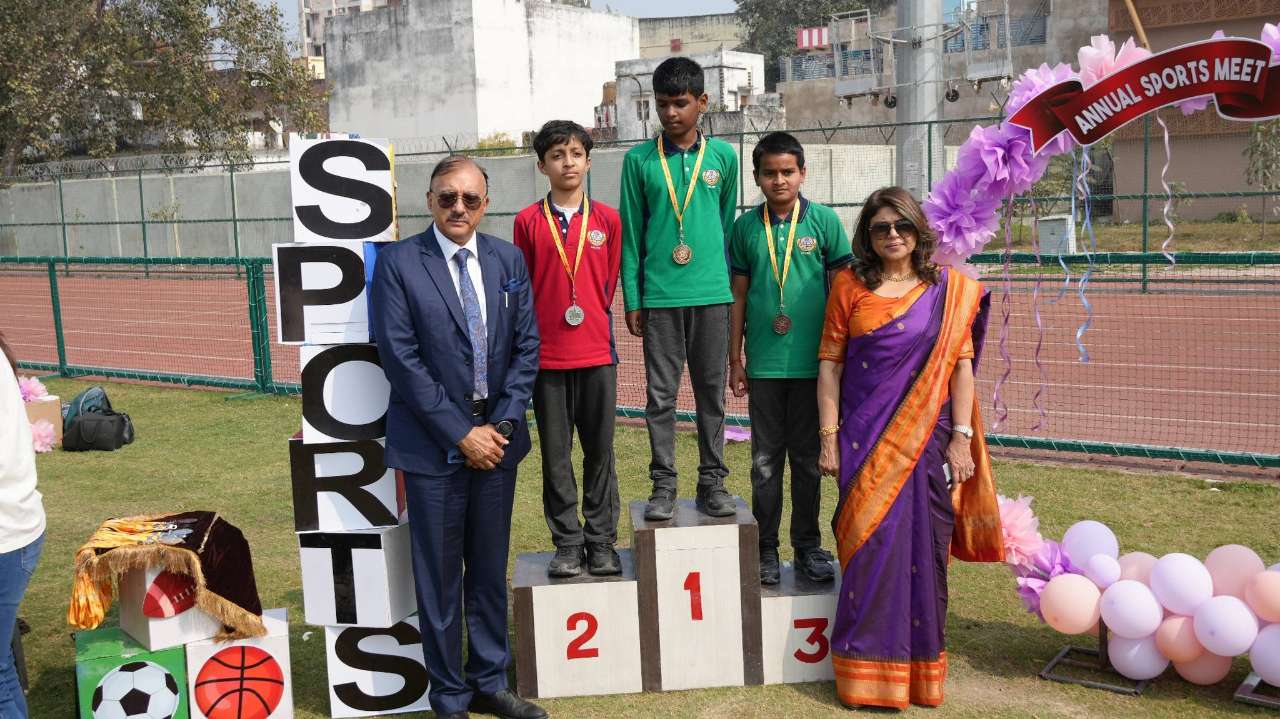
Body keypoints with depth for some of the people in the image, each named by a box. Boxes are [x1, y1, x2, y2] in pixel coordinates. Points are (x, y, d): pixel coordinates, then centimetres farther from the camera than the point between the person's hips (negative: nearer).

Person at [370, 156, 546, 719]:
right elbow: (402, 360, -11)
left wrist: (501, 425, -6)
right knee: (439, 577, 5)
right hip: (433, 444, -4)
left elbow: (527, 346, 5)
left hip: (496, 439, 4)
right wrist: (461, 434, -13)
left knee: (490, 570, 14)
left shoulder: (508, 260, 6)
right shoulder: (398, 263, -7)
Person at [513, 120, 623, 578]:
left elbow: (609, 282, 11)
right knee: (555, 454, 6)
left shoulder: (607, 219, 5)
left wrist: (594, 320, 6)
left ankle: (602, 541, 16)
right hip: (547, 354, 0)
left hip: (597, 353, 1)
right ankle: (567, 543, 16)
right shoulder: (528, 222, 2)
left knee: (600, 450, 5)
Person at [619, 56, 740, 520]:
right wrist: (632, 300, 1)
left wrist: (730, 288, 10)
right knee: (660, 393, 4)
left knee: (711, 391, 8)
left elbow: (728, 225, 12)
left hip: (712, 294, 1)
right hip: (660, 295, -1)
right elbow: (631, 234, 4)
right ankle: (663, 486, 14)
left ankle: (712, 482, 18)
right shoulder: (639, 160, 3)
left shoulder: (723, 156, 5)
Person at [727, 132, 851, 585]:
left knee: (807, 458, 9)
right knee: (765, 460, 8)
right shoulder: (746, 226, 4)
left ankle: (808, 546, 21)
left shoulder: (824, 220, -1)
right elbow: (739, 296, 8)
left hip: (811, 361, -1)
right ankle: (766, 548, 18)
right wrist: (735, 360, 6)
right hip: (763, 363, 1)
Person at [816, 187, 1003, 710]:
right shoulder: (849, 285, 4)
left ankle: (921, 666, 21)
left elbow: (961, 365, 3)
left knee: (923, 547, 5)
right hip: (865, 438, 0)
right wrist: (829, 436, -2)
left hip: (926, 436, 1)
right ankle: (868, 671, 12)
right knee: (869, 545, 1)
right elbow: (830, 363, 3)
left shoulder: (950, 290, 5)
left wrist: (962, 436, -3)